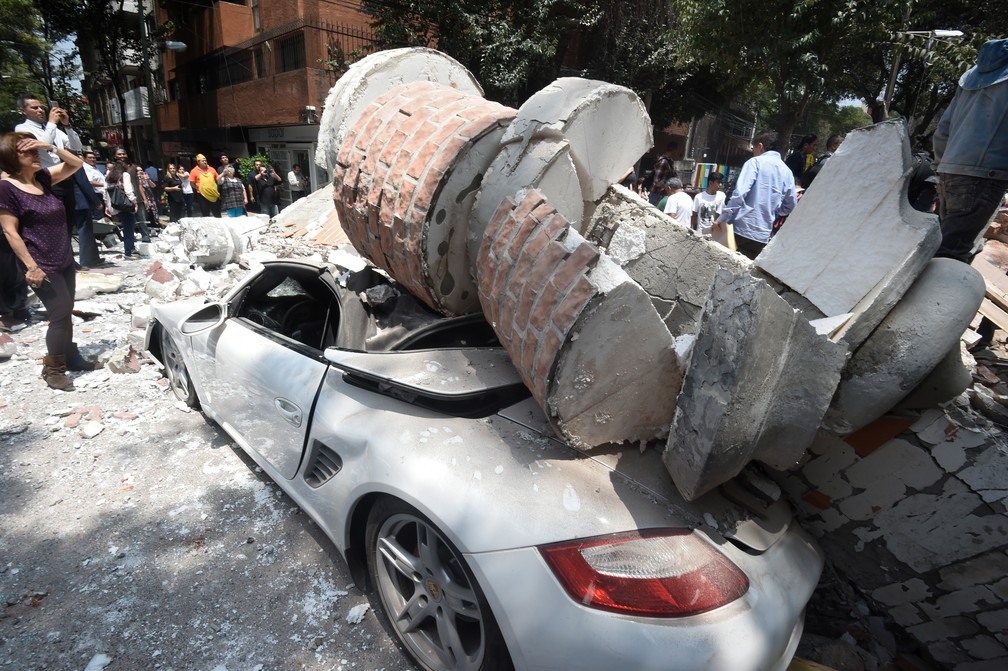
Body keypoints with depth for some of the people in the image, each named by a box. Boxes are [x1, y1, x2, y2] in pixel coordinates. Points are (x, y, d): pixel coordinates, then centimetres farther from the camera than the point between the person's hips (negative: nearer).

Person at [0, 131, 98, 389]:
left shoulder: (43, 177, 6)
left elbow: (76, 164, 12)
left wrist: (51, 147, -6)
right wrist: (31, 266, -19)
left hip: (64, 260, 7)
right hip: (41, 265, -7)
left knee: (66, 311, 15)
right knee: (61, 312, -6)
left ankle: (70, 357, 29)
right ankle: (53, 369, 8)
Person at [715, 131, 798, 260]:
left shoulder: (756, 162, -1)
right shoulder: (787, 171, 14)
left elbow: (739, 193, -14)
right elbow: (790, 206, 18)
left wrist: (722, 218, -9)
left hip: (744, 228, -5)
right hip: (764, 234, 5)